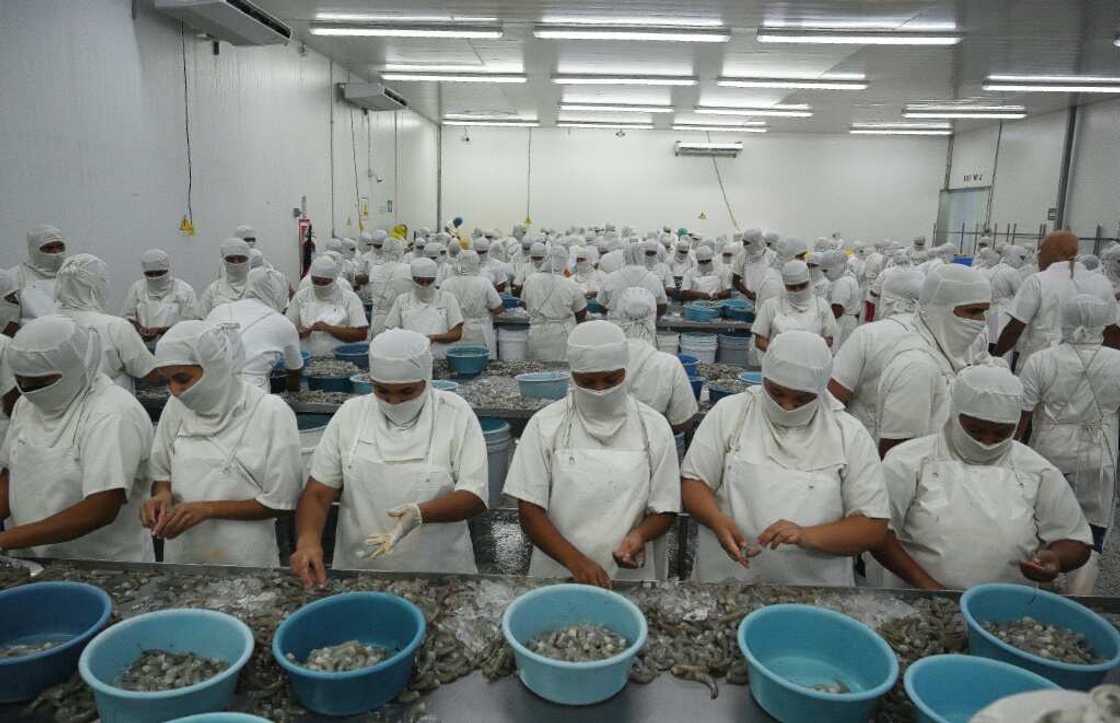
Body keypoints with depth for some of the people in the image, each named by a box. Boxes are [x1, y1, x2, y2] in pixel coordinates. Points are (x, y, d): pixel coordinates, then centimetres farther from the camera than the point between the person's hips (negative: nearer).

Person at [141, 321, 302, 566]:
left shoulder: (272, 414, -18)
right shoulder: (177, 406, -3)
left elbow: (280, 503, -14)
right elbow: (161, 473, 9)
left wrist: (207, 509, -20)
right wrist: (163, 495, -12)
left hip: (245, 562, -4)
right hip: (180, 557, 4)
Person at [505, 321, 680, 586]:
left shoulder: (654, 427, -4)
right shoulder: (545, 425, -8)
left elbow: (664, 509, 1)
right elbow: (530, 510, -9)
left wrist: (639, 535, -20)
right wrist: (575, 560, -22)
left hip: (629, 576, 1)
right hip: (557, 573, 0)